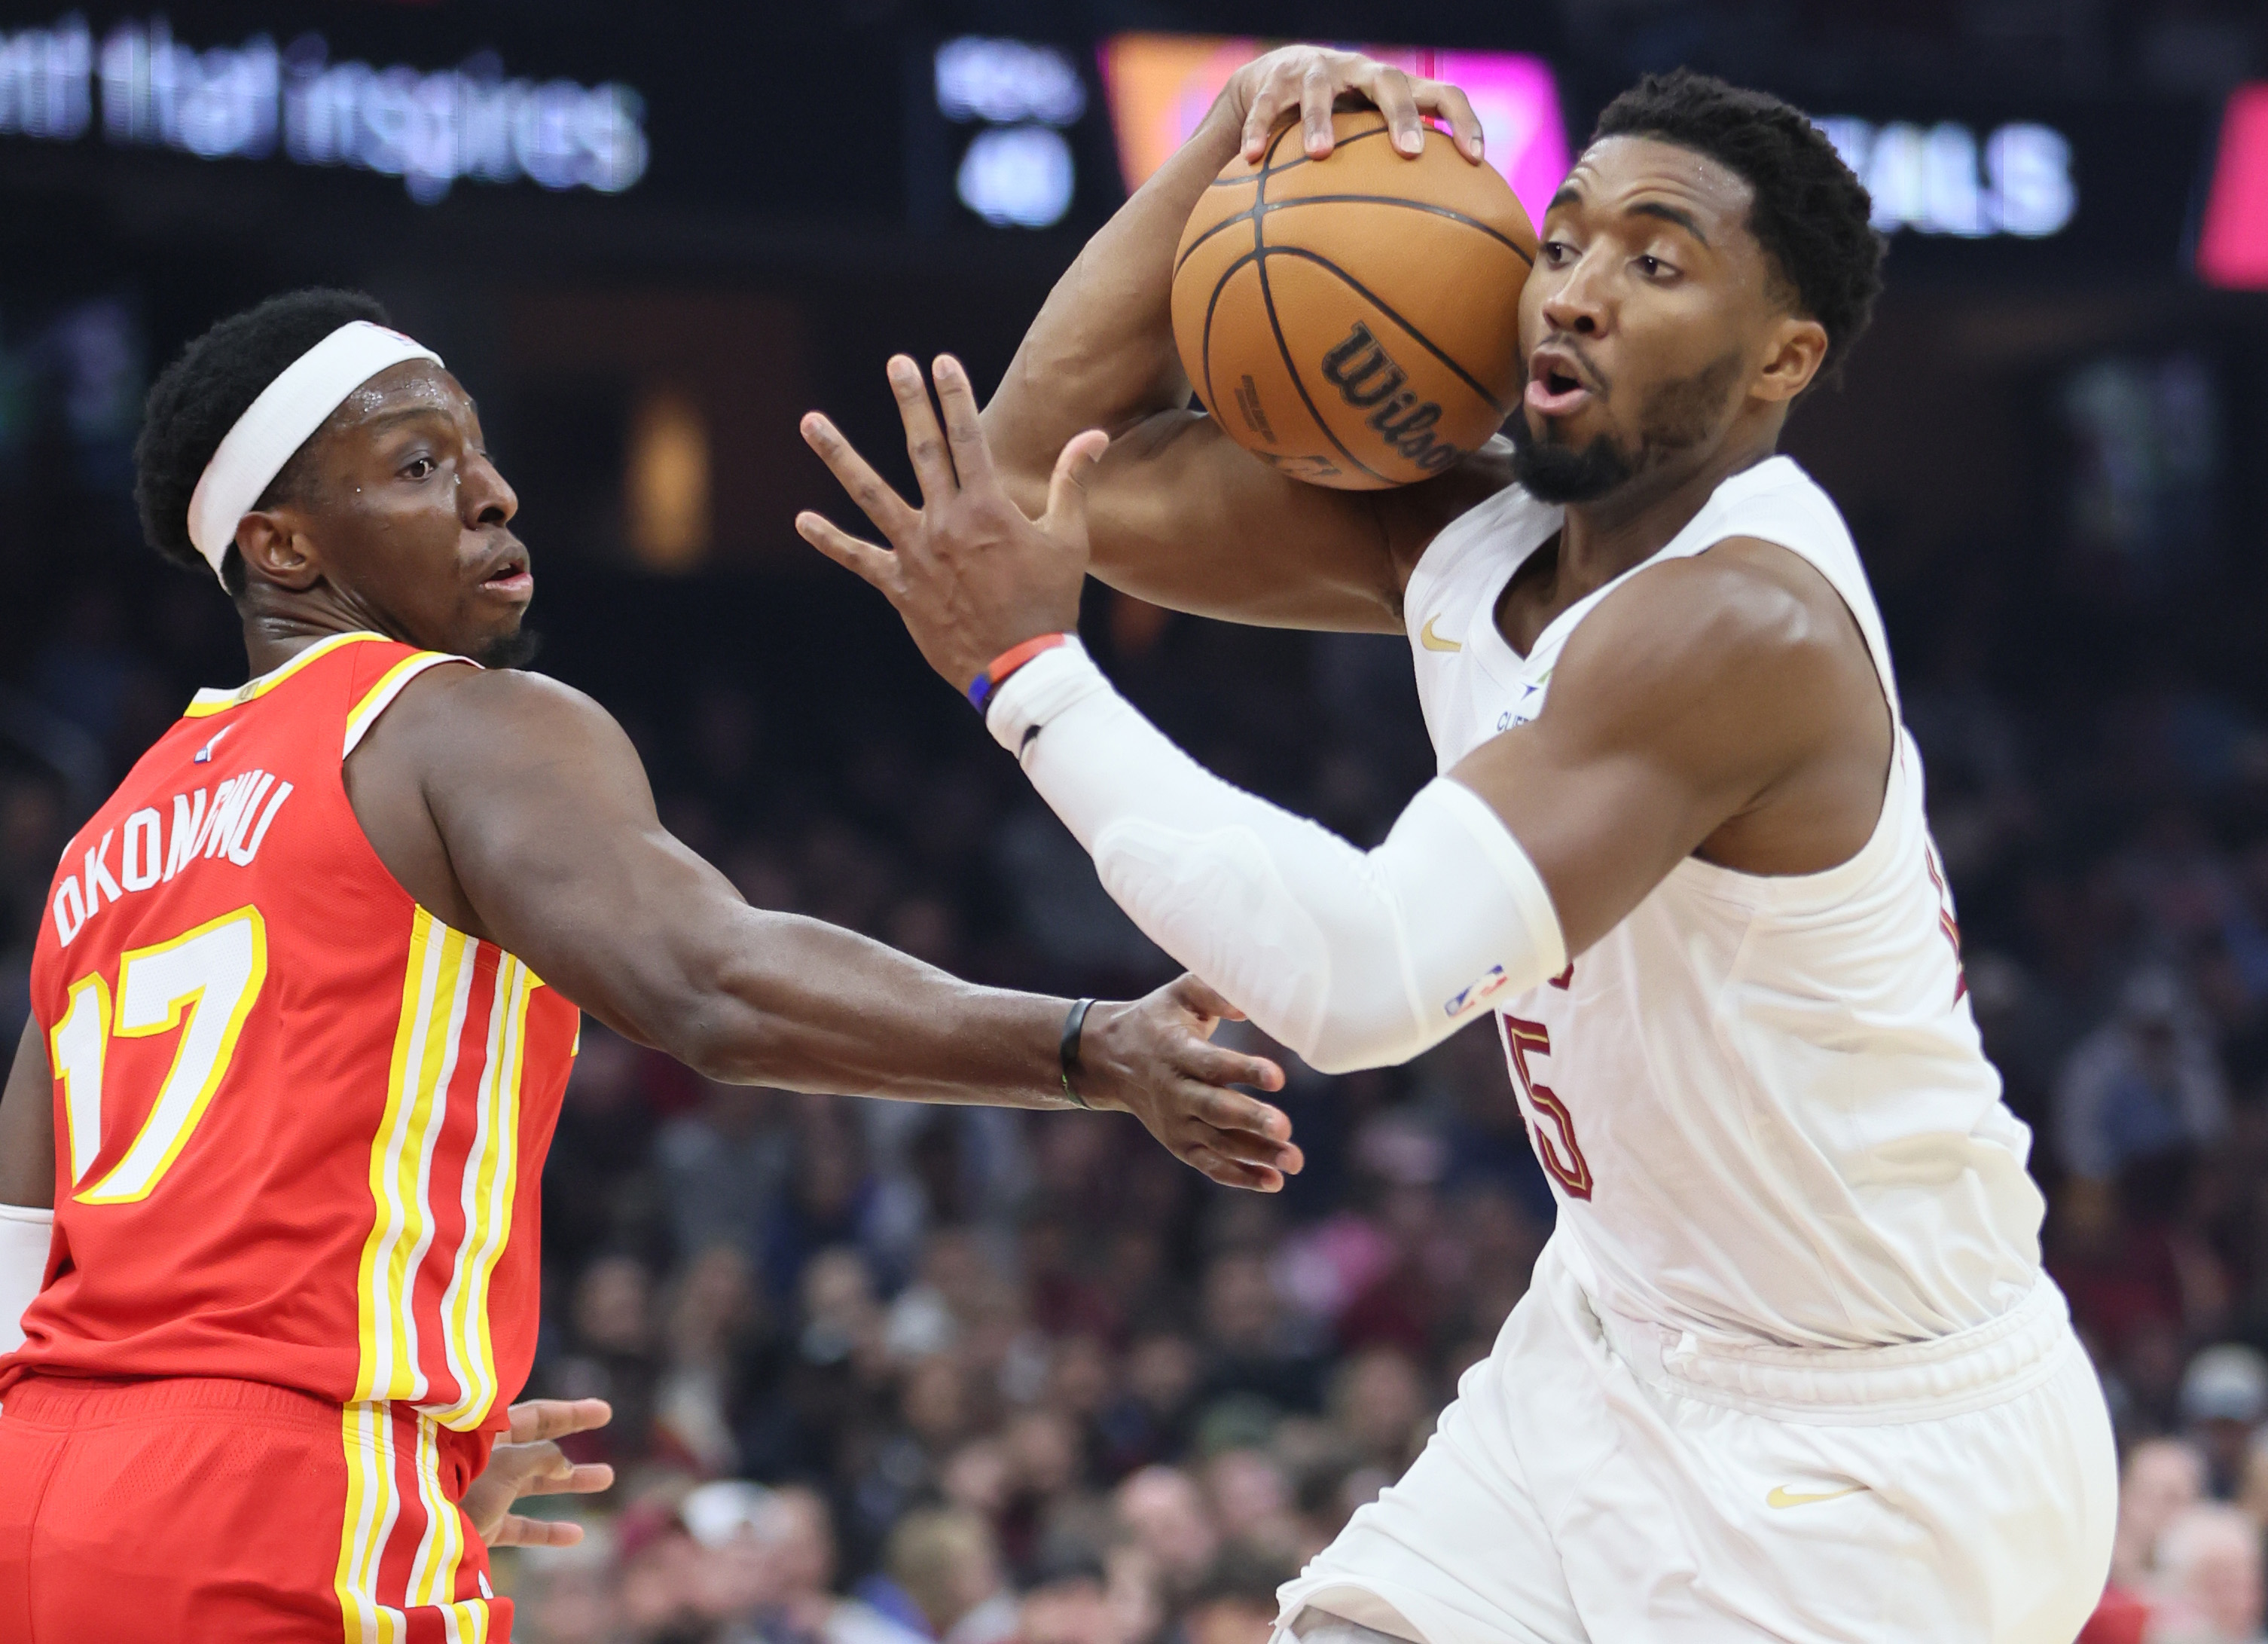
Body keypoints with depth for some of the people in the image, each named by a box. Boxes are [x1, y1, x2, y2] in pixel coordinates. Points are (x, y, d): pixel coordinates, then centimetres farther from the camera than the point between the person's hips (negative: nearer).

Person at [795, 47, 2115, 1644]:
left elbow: (1368, 973, -36)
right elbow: (1063, 468, 2)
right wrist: (1235, 133, -9)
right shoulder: (1467, 538, -1)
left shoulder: (1744, 623, -27)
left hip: (1882, 1447, -8)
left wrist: (1028, 673, -29)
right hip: (1624, 1351, 8)